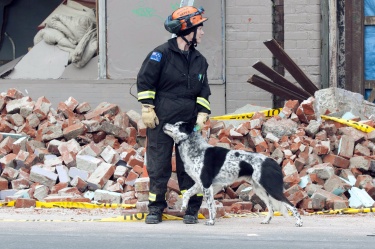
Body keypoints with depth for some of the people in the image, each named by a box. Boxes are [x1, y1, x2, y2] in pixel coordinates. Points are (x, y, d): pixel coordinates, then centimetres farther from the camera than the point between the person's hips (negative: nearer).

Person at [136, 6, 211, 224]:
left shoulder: (199, 60, 10)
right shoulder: (162, 54, -7)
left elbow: (204, 92, 14)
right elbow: (144, 81, -6)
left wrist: (202, 115, 1)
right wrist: (147, 109, -10)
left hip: (189, 123, 4)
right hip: (161, 122, -4)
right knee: (159, 167, 0)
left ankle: (192, 210, 8)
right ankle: (156, 209, 8)